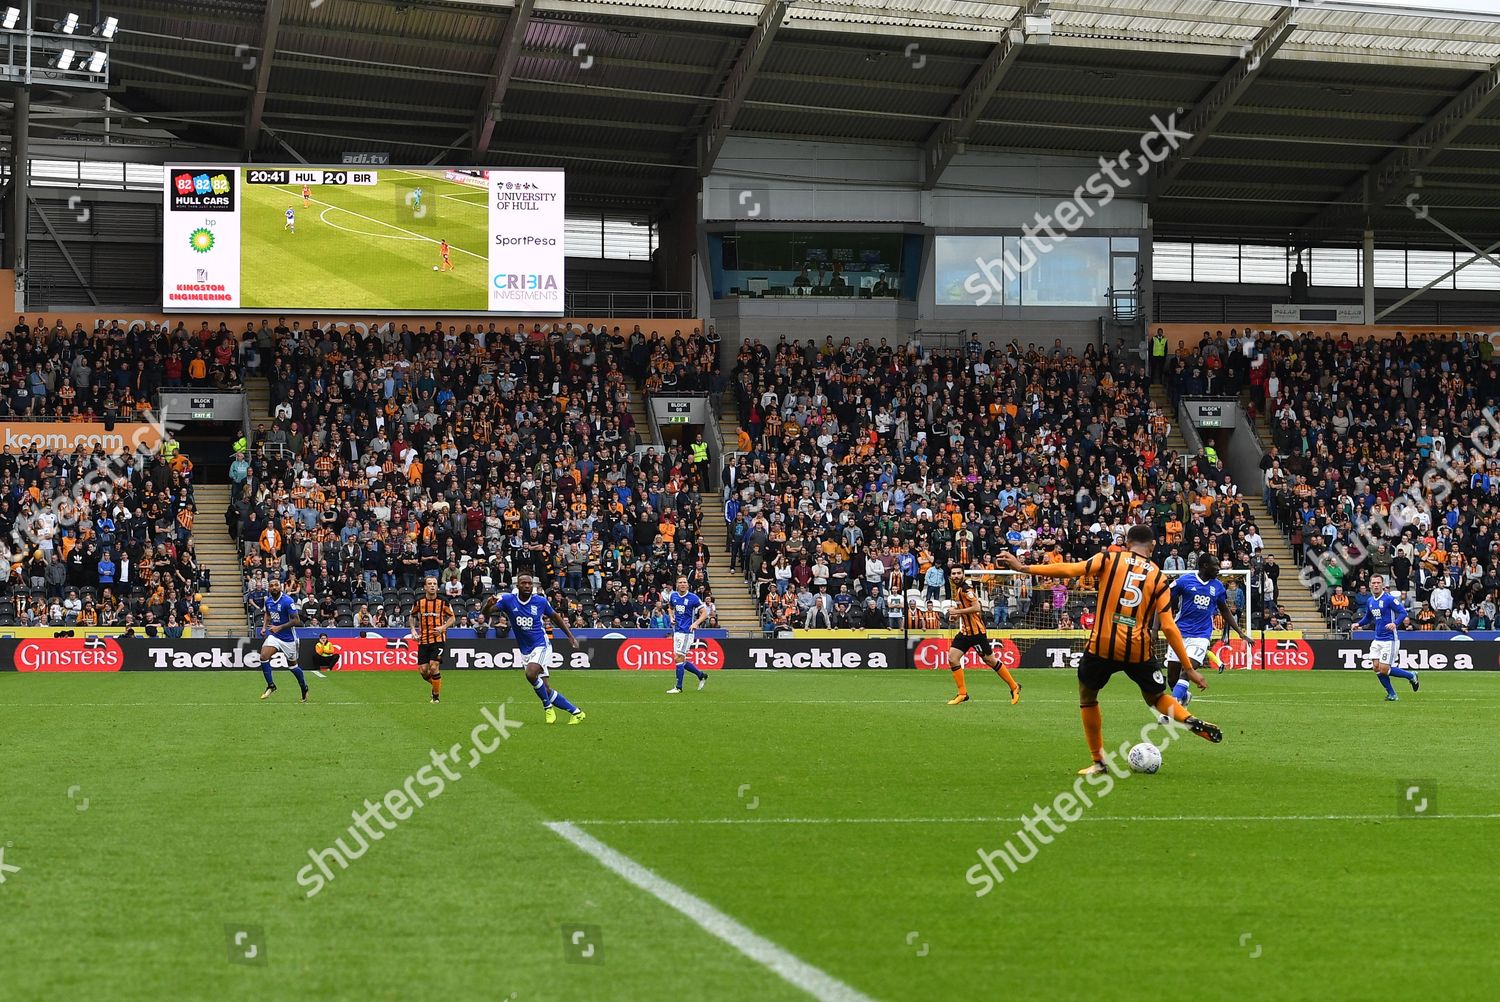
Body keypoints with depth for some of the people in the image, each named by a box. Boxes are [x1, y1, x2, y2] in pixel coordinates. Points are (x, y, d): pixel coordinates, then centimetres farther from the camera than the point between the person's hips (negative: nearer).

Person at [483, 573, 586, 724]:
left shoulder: (541, 601, -7)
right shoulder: (508, 600, -6)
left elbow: (555, 616, 12)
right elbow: (485, 612, -15)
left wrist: (570, 635, 11)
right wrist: (488, 605, -39)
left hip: (541, 646, -4)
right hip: (526, 651, 4)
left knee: (531, 674, -31)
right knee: (545, 690, 3)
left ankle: (547, 706, -9)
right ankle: (576, 712, 16)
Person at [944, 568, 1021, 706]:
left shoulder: (965, 589, -16)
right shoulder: (957, 589, 12)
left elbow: (976, 607, -27)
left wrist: (957, 611, -20)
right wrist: (956, 615, 10)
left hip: (976, 631, -9)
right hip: (965, 631, 9)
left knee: (990, 660, 1)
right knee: (952, 658, -4)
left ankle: (1014, 687, 17)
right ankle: (962, 694, 2)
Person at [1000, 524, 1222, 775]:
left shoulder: (1110, 559, -1)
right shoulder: (1158, 578, 5)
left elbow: (1069, 570, -10)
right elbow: (1169, 627, 1)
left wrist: (1023, 567, -6)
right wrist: (1189, 668, 5)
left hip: (1102, 645, -2)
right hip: (1138, 650, 2)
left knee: (1087, 697, 20)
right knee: (1157, 697, 24)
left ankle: (1098, 762, 18)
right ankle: (1191, 721, -5)